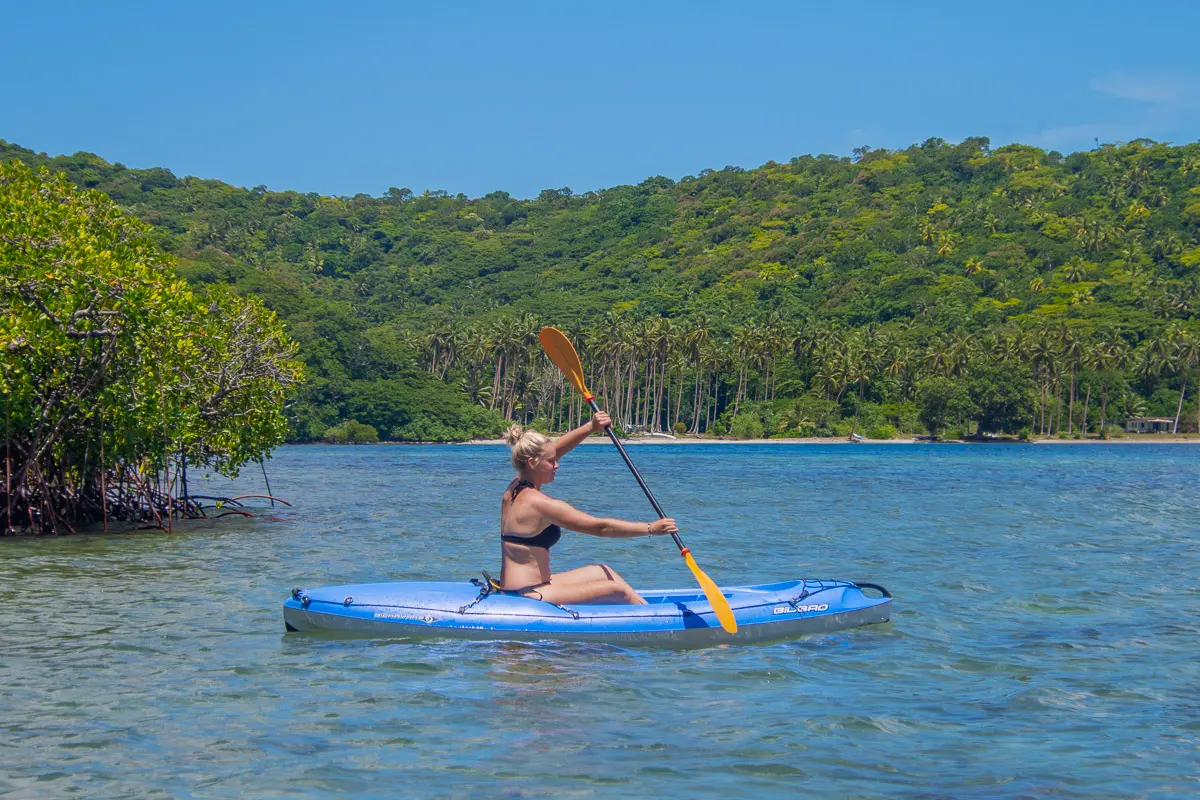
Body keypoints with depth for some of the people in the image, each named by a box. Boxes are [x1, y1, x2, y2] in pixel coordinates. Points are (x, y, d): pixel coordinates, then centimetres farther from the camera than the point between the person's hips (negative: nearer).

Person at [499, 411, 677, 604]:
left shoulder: (514, 489, 6)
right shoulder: (539, 503, -20)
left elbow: (555, 450, 19)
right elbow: (601, 527, -17)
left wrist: (591, 427, 12)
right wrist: (651, 528, -11)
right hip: (528, 596, -10)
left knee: (603, 572, 17)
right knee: (616, 590, -7)